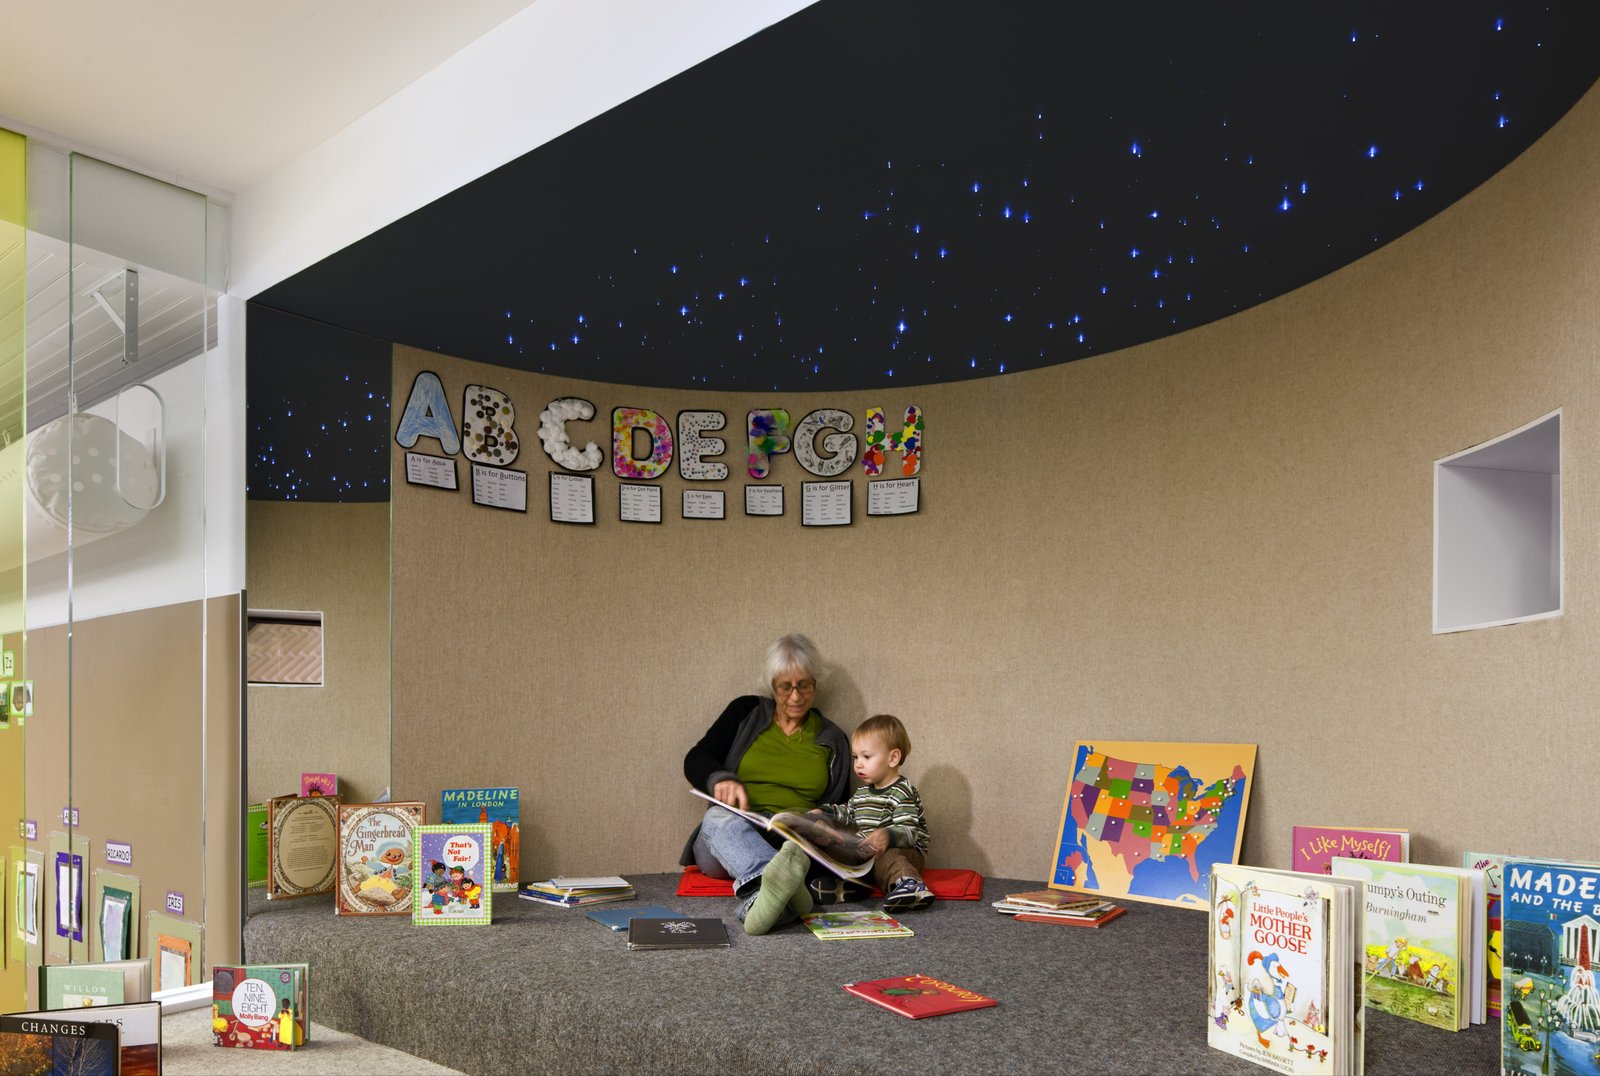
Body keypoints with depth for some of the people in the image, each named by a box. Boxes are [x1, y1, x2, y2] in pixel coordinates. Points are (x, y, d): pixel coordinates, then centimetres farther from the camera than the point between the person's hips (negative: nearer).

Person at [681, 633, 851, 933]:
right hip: (733, 830, -1)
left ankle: (760, 897, -65)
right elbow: (695, 760, 9)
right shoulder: (746, 712, 14)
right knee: (720, 817, -38)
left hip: (795, 841, 1)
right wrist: (719, 779, -15)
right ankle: (774, 884, -68)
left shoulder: (832, 740, 17)